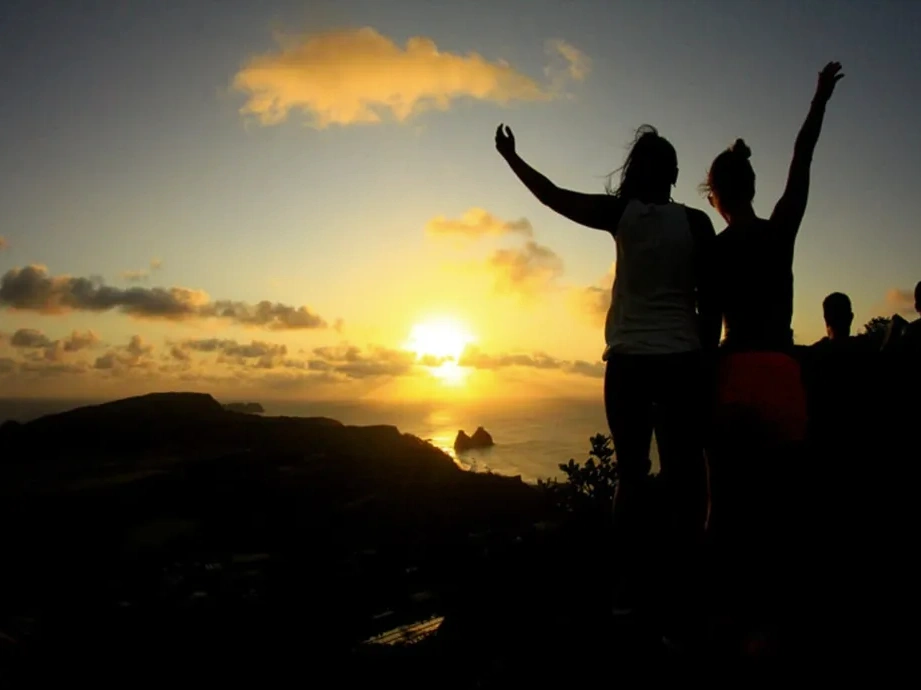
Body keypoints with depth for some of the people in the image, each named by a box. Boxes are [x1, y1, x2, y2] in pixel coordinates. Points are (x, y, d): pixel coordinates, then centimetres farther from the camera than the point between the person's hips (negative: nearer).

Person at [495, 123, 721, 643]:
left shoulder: (622, 215, 0)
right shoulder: (696, 222, 2)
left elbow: (554, 196, 8)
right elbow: (710, 302, 1)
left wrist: (511, 156, 20)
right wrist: (707, 358, 11)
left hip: (628, 361, 0)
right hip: (683, 360, 0)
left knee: (632, 474, 7)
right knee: (683, 474, 4)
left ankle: (631, 589, 7)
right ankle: (682, 587, 5)